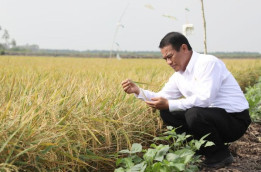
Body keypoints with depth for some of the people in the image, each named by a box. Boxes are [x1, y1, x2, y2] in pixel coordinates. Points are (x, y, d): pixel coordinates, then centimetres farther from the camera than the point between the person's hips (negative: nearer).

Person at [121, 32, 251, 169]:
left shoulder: (208, 63, -18)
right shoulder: (179, 75, 8)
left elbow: (204, 99, -29)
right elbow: (162, 97, 15)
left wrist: (169, 104, -27)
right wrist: (137, 90, 0)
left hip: (235, 120, -8)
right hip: (210, 116, 8)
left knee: (194, 114, -34)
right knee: (166, 113, 0)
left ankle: (220, 155, -9)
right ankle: (203, 148, 7)